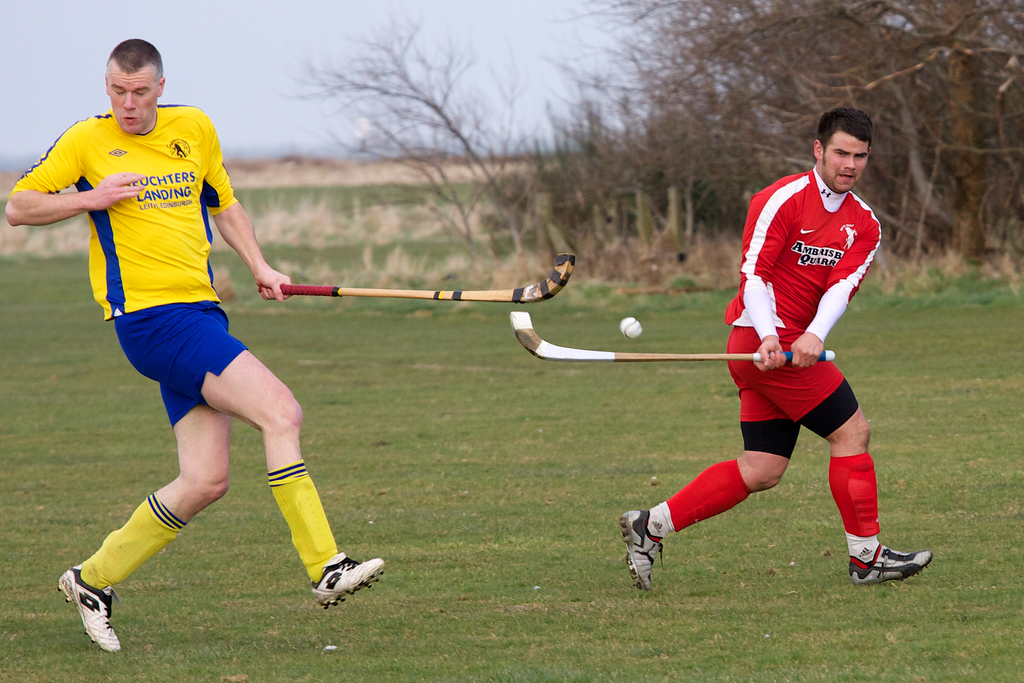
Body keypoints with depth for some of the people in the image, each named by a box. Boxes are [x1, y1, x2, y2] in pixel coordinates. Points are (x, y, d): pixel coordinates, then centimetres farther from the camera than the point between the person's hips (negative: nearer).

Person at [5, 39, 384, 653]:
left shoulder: (195, 129, 14)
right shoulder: (87, 141, 0)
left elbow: (225, 205, 27)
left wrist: (260, 267, 13)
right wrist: (94, 198, -10)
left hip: (201, 309, 7)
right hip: (148, 316, -7)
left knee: (206, 481, 1)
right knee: (280, 411, -20)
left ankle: (94, 579, 15)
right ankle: (326, 568, -22)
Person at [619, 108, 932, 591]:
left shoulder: (864, 225, 11)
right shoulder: (783, 199, -8)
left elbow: (843, 284, -5)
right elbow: (754, 272, -13)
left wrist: (814, 334, -24)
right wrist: (768, 337, -28)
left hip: (798, 346, 8)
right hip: (764, 341, -8)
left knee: (761, 472, 5)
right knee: (852, 431, -9)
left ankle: (650, 526, 10)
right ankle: (866, 556, -2)